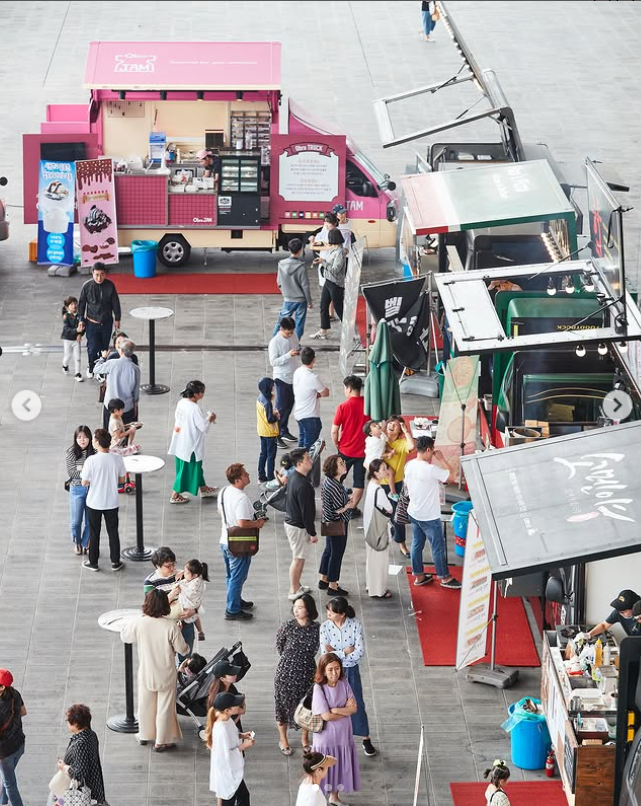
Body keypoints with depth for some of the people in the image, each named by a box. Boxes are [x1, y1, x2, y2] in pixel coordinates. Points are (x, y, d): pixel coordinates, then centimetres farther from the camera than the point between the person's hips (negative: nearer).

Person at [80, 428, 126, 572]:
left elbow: (85, 483, -14)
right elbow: (122, 480, 0)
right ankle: (115, 562, 23)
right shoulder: (117, 459, -11)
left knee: (94, 533, 13)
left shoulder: (91, 460, -22)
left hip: (94, 502, -2)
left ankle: (93, 563, 24)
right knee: (113, 532, 16)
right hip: (112, 502, 2)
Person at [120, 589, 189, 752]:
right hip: (166, 674, -2)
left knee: (145, 704, 23)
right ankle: (161, 741, 24)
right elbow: (182, 649, -13)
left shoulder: (138, 623, -18)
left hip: (146, 674, 2)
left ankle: (145, 735, 41)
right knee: (165, 707, 14)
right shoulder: (171, 626, -24)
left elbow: (124, 636, 2)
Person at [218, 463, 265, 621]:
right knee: (237, 577, 4)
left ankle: (235, 600, 40)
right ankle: (233, 611, 12)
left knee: (231, 576, 23)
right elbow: (243, 523, -31)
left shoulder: (224, 492, 0)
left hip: (225, 541, 9)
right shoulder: (241, 498, -28)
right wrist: (257, 523, -14)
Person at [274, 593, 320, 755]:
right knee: (283, 704, 12)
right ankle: (283, 740, 32)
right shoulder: (287, 626, -15)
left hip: (307, 672, 2)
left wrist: (302, 659, 10)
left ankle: (305, 739, 38)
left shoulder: (316, 628, -10)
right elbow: (279, 646, 1)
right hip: (286, 671, -2)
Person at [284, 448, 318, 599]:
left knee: (298, 557, 22)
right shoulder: (302, 485, -29)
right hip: (298, 526, -9)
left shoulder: (293, 477, 2)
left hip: (291, 521, 9)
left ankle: (296, 586, 35)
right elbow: (306, 511, -25)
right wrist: (312, 533, -16)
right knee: (298, 559, 4)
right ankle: (294, 591, 15)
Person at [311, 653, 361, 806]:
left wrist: (335, 710, -20)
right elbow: (326, 716, -22)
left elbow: (354, 708, -7)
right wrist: (346, 710, -11)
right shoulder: (319, 688, -20)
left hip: (343, 735, 5)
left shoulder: (344, 683, -5)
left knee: (340, 767, 18)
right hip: (326, 736, -5)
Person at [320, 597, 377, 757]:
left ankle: (366, 740, 27)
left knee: (357, 704, 12)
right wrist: (346, 651, -20)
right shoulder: (325, 627, -14)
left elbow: (360, 653, -20)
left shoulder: (355, 625, -16)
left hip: (351, 670, 0)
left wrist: (336, 653, -20)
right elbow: (325, 655, -18)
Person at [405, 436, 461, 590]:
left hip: (414, 512, 8)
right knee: (438, 546, 8)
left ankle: (418, 576, 28)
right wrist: (442, 459, -10)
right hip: (430, 516, -8)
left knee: (417, 544, 17)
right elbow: (451, 476, -19)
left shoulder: (409, 465, -3)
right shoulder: (430, 469, -27)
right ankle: (444, 577, 20)